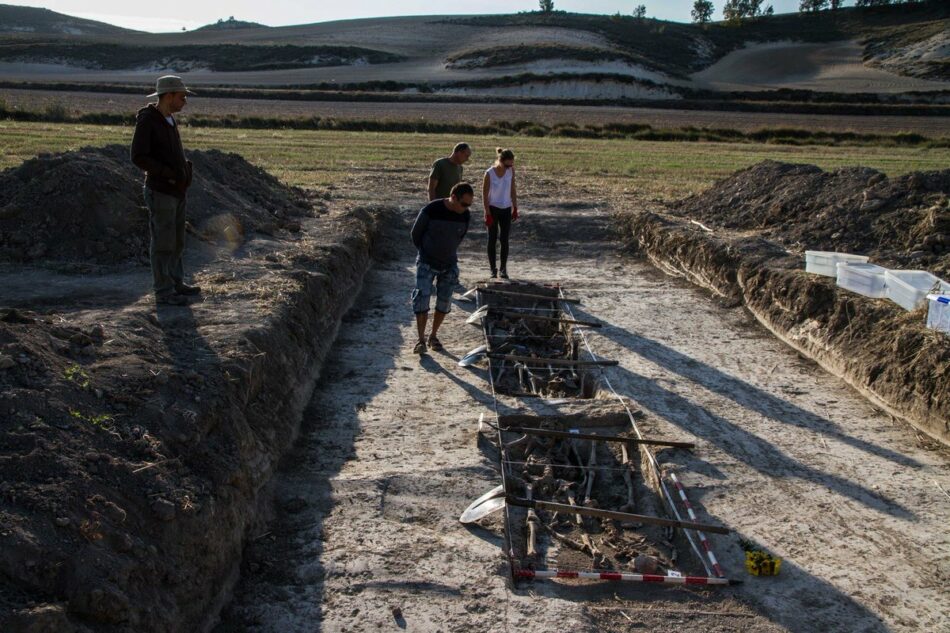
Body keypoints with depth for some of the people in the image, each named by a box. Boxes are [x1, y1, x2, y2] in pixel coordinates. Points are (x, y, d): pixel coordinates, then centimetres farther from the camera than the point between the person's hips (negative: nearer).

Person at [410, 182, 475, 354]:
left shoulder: (465, 216, -10)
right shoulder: (430, 210, -21)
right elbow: (416, 233, -5)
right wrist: (425, 253, 6)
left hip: (449, 264, 4)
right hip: (426, 263, -3)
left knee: (444, 302, 4)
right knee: (422, 298, -12)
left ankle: (434, 335, 21)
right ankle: (421, 339, -6)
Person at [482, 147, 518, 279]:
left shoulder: (511, 171, -4)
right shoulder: (489, 173, -15)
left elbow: (513, 190, 6)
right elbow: (485, 194, -10)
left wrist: (515, 208, 5)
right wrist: (487, 213, -12)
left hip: (506, 209, 3)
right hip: (493, 209, -3)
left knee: (504, 240, 4)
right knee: (492, 240, 2)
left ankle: (504, 269, 10)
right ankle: (493, 269, 9)